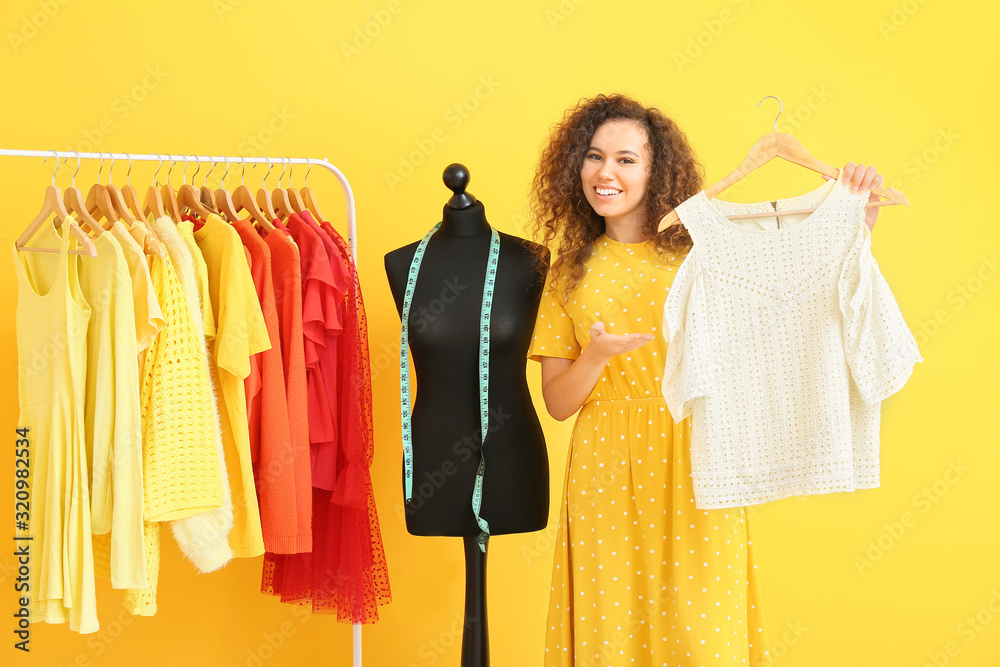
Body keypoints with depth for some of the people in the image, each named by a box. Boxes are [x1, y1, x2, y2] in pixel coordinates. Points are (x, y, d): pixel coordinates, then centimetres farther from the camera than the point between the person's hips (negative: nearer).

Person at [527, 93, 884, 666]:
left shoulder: (706, 250, 4)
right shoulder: (571, 273, 9)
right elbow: (557, 403, 6)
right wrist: (596, 356, -13)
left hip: (694, 466, -1)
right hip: (607, 474, 1)